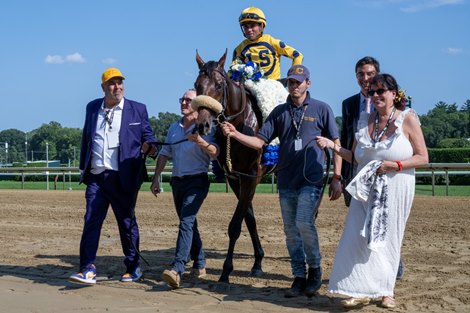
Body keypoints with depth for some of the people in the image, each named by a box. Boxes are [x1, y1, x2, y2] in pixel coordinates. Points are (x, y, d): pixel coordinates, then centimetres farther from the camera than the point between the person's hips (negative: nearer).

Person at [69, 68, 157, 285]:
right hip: (96, 176, 2)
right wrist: (83, 167, 14)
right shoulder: (92, 108, 12)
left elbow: (147, 134, 8)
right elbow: (86, 138, 17)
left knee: (127, 222, 7)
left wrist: (150, 145, -16)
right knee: (91, 221, -4)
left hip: (123, 177, -2)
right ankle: (88, 269, -3)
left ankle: (133, 268, 20)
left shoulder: (138, 109, 4)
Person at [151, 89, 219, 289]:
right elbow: (164, 154, 16)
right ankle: (199, 265, 28)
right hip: (177, 181, 7)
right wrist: (156, 178, 11)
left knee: (186, 222, -19)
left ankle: (177, 270, -30)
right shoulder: (174, 128, 13)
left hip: (197, 181, -7)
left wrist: (200, 141, -39)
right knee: (188, 223, 14)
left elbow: (215, 153, -21)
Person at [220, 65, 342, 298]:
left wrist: (336, 178, -4)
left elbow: (336, 144, 2)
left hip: (311, 180, -4)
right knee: (291, 231, 7)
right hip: (286, 181, 5)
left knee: (304, 222, -19)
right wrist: (235, 134, -10)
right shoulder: (280, 112, 11)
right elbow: (259, 141, 6)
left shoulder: (321, 109, 1)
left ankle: (315, 269, 3)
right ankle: (299, 278, 18)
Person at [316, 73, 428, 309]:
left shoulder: (407, 119, -3)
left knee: (388, 238, 2)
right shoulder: (364, 120, 8)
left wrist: (395, 165, -17)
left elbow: (422, 157, -4)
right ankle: (361, 291, -3)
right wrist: (333, 146, -2)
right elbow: (354, 157, 13)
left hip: (395, 190, -3)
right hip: (366, 189, 3)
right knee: (359, 236, -7)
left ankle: (385, 291, 15)